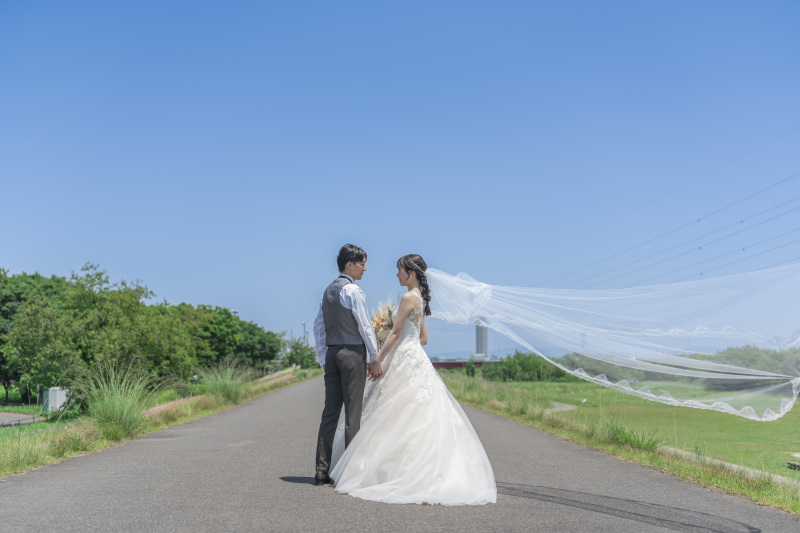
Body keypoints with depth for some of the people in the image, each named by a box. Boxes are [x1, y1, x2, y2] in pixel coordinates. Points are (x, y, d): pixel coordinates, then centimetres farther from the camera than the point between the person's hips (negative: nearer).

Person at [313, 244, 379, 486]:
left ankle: (322, 470, 10)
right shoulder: (353, 290, -10)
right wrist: (375, 357, -4)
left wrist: (323, 359, 20)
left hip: (332, 353, 8)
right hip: (353, 352, -7)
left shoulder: (328, 290, 14)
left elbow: (319, 326, 17)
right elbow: (365, 326, -11)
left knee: (330, 412, 8)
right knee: (352, 412, -3)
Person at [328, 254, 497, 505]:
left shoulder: (408, 298, -13)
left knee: (398, 417, -4)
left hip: (406, 362, -10)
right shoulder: (420, 299, 15)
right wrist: (387, 356, 19)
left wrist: (378, 360, -10)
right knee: (412, 418, 10)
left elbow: (395, 333, -15)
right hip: (413, 357, 10)